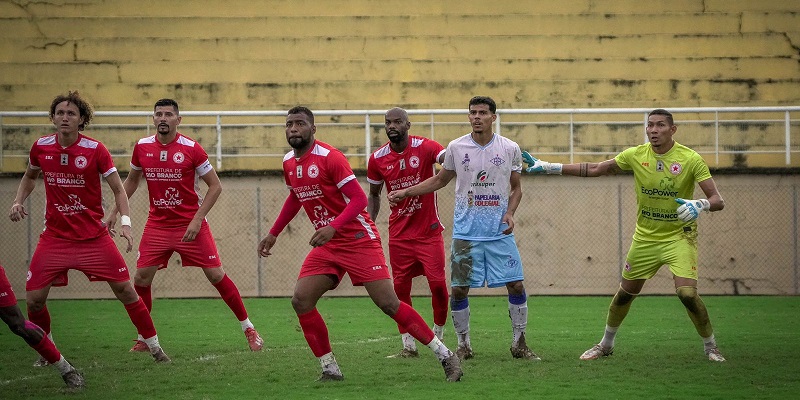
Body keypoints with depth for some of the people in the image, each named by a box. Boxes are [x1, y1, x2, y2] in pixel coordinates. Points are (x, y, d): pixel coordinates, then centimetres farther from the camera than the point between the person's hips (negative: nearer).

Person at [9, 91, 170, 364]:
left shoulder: (95, 150, -10)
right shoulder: (41, 147, -1)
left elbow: (118, 189, -6)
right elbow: (30, 176, 20)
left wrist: (125, 221, -20)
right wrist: (18, 202, 4)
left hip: (94, 236, -2)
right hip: (55, 237, 2)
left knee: (125, 290, -3)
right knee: (34, 299, -6)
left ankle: (153, 345, 13)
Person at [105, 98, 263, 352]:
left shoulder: (191, 148, -11)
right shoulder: (142, 148, 1)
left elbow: (215, 186, -6)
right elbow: (131, 181, 19)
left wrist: (197, 220, -14)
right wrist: (115, 213, 12)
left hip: (191, 225, -3)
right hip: (157, 225, 3)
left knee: (216, 275, -4)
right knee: (141, 279, -4)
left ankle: (249, 329, 9)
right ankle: (144, 338, 13)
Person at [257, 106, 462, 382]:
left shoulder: (329, 157, -16)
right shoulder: (289, 163, 8)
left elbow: (359, 199, -20)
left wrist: (333, 227, -33)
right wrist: (273, 234, 27)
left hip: (358, 239, -7)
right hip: (326, 245, 7)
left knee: (388, 302, -11)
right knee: (301, 300, -7)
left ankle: (446, 356, -3)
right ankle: (330, 370, 3)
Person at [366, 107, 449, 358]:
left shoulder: (425, 147, -9)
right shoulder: (377, 159, 1)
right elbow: (374, 195, 14)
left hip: (429, 231, -3)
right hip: (399, 234, 3)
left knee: (438, 283, -7)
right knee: (400, 288, 0)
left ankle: (438, 334, 16)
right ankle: (408, 345, 9)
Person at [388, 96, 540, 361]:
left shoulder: (510, 149, 1)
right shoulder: (456, 148, 1)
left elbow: (516, 188, 11)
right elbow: (440, 180, 16)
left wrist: (510, 213, -7)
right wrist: (405, 192, 10)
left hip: (500, 231, 0)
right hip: (466, 232, 0)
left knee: (516, 285, -4)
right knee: (459, 289, -3)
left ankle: (519, 344, 10)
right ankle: (463, 346, 13)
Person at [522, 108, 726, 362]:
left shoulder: (690, 159, -16)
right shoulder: (635, 155, -6)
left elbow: (717, 200, -17)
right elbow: (594, 169, 5)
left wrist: (700, 205, -40)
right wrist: (548, 167, 1)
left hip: (679, 236, -4)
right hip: (645, 237, 4)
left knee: (687, 293, -19)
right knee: (625, 293, 11)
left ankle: (710, 347, 3)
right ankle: (606, 344, 34)